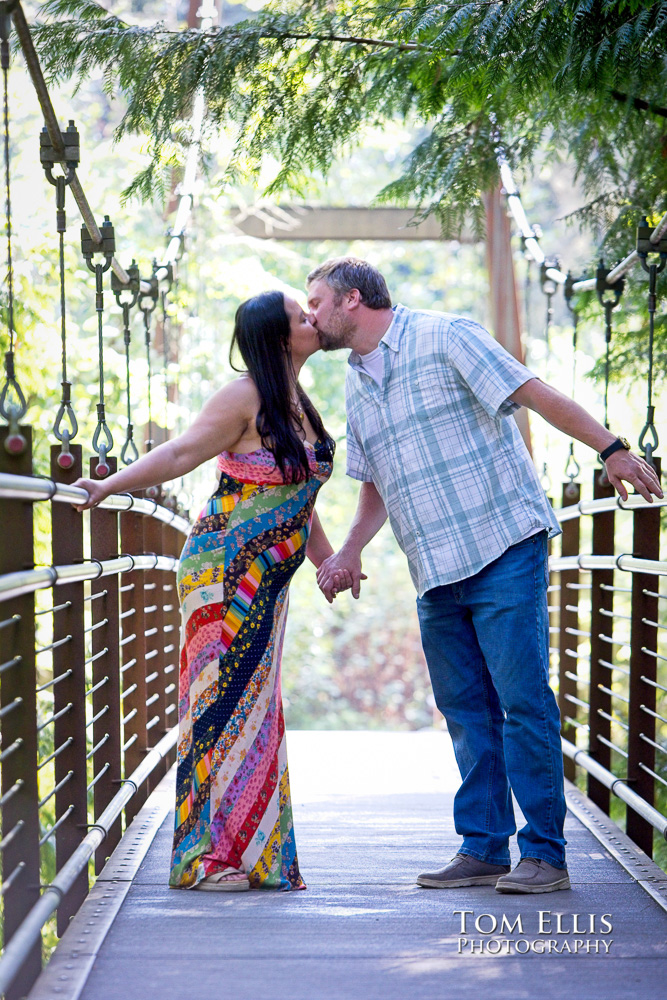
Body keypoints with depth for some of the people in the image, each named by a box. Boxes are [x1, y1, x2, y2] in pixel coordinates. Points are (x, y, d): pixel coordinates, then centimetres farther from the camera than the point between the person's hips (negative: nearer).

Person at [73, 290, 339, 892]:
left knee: (255, 707, 8)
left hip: (264, 581, 8)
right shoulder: (246, 398, -11)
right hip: (224, 571, -8)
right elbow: (180, 455, -12)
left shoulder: (297, 404, 14)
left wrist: (328, 560, 29)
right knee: (224, 702, -7)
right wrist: (109, 486, -19)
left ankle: (251, 855, 12)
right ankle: (207, 857, -3)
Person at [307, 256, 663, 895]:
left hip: (504, 550, -7)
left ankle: (544, 854, -4)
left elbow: (536, 395, -9)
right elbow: (375, 486, 26)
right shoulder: (355, 386, 17)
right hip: (435, 576, 8)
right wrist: (348, 552, 11)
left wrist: (611, 448, -16)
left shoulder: (442, 338, -5)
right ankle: (483, 849, 13)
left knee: (522, 699, -8)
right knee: (464, 709, 7)